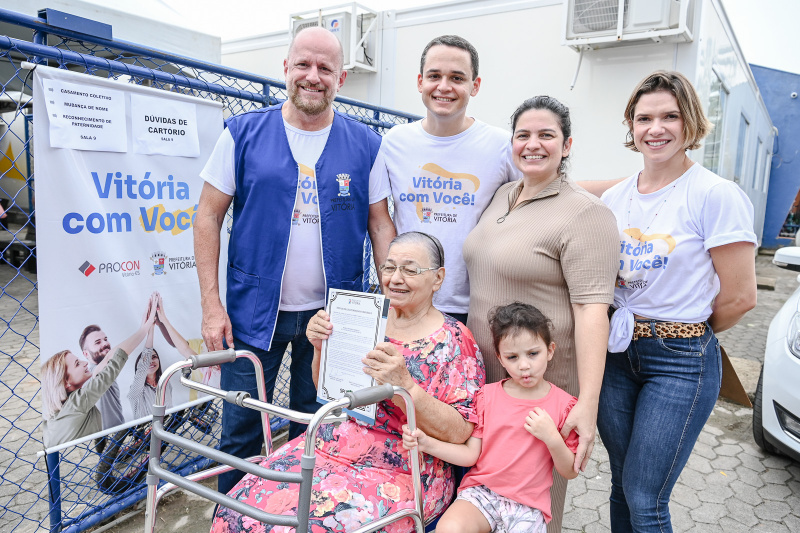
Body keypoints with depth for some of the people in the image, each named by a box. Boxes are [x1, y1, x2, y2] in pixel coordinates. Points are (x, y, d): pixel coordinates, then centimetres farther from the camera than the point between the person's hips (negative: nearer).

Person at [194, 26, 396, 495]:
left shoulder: (366, 145, 1)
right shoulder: (244, 133, -1)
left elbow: (381, 225, 3)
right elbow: (209, 216, -1)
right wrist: (212, 305, -7)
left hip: (333, 315, 1)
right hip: (254, 310, 0)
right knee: (240, 432, 10)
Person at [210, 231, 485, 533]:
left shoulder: (454, 341, -8)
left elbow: (459, 432, -15)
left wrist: (403, 385, -27)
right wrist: (320, 347, -6)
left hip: (395, 473, -4)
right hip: (326, 446, 5)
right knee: (242, 506, -12)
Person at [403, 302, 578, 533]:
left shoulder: (562, 404, -3)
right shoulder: (487, 396, 2)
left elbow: (570, 472, 0)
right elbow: (471, 454, 0)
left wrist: (552, 439, -18)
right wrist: (426, 443, -13)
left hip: (527, 505, 0)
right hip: (481, 491, 0)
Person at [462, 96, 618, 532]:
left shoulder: (585, 214, -14)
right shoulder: (501, 195, 9)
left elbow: (592, 308, -20)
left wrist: (588, 402, -24)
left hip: (545, 381, -6)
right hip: (482, 368, 7)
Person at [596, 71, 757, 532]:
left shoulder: (716, 195, -11)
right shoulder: (614, 199, 5)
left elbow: (740, 297, -9)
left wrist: (687, 333, 3)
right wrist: (623, 327, 5)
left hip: (681, 361, -5)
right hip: (617, 351, 5)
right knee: (622, 487, 16)